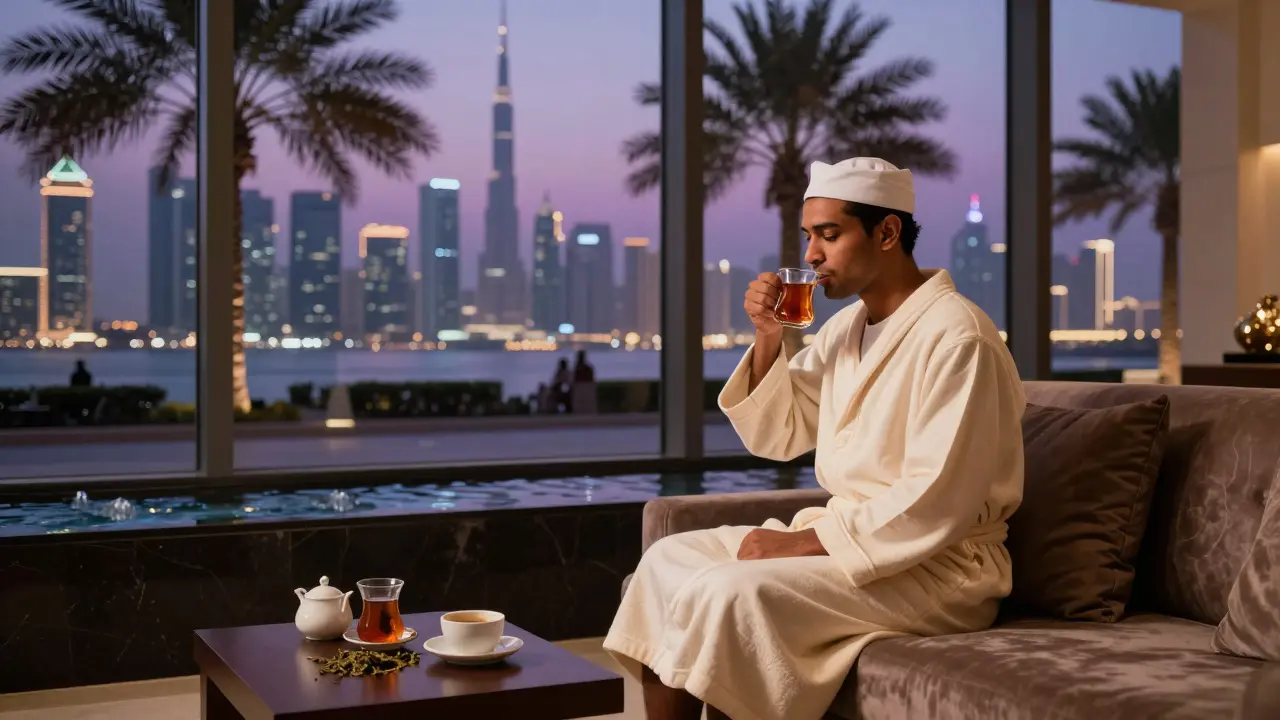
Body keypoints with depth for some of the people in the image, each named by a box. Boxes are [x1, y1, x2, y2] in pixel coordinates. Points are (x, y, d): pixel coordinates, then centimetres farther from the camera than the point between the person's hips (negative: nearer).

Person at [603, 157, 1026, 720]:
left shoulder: (955, 336, -17)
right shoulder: (846, 325, 10)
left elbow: (933, 503, -24)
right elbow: (776, 436, 15)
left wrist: (805, 541, -21)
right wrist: (768, 340, -2)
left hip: (936, 566, -9)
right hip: (843, 535, 9)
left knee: (726, 592, -26)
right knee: (669, 561, 1)